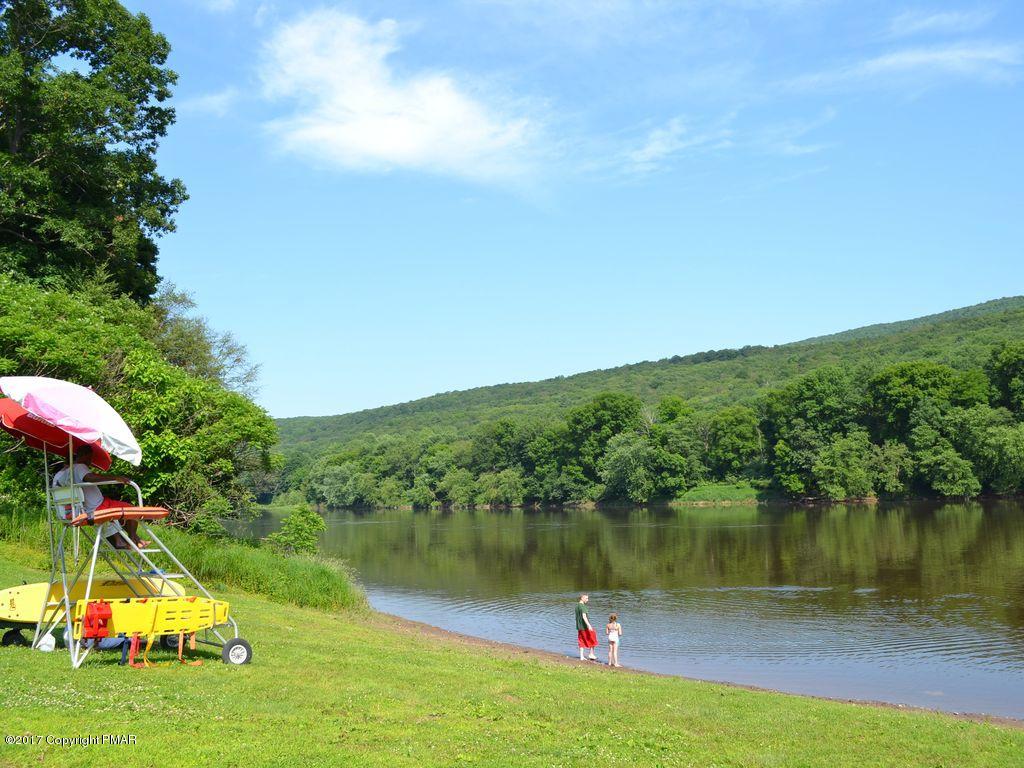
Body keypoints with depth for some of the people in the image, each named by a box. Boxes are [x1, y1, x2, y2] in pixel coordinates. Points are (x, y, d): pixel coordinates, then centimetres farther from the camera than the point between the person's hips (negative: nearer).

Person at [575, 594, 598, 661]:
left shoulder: (577, 606, 13)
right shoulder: (582, 606, -16)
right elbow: (584, 617, -26)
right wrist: (589, 625, -31)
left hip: (579, 627, 9)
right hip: (584, 626, -9)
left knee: (582, 642, 9)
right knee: (592, 640, 6)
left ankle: (581, 657, 8)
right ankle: (591, 654, 8)